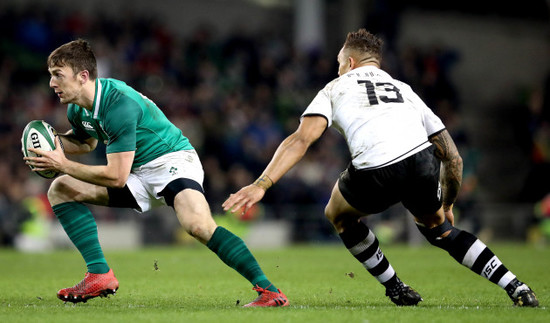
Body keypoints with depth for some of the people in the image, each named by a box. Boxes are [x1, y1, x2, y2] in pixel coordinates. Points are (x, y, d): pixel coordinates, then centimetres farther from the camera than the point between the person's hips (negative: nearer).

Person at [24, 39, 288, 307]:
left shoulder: (119, 104, -27)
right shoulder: (77, 109, 0)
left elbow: (117, 177, -27)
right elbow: (87, 142, 25)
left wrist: (63, 165, -22)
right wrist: (54, 142, 3)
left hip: (172, 161, -9)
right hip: (139, 174, 9)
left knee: (198, 225, -36)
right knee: (60, 190, -2)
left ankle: (268, 291, -30)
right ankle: (99, 275, -8)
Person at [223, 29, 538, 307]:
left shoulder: (335, 89, 24)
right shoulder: (405, 89, 34)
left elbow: (302, 139, 5)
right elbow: (452, 155, 30)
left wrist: (261, 185, -1)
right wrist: (448, 206, 44)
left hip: (375, 175, -3)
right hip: (422, 161, 3)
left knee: (339, 215, 30)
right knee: (436, 226, 32)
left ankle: (396, 289, 29)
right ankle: (515, 287, 19)